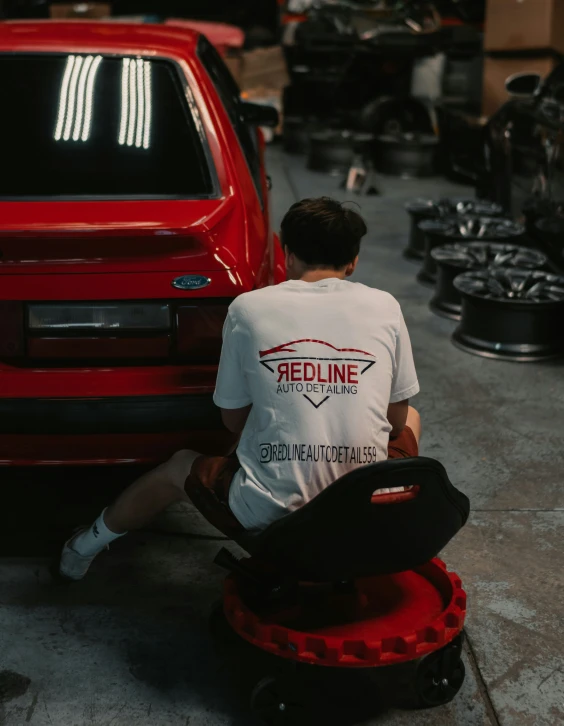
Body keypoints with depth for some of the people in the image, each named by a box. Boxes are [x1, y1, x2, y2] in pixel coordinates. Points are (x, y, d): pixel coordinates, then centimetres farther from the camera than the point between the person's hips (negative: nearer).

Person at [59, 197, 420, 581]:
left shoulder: (249, 308, -1)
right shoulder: (384, 307, 0)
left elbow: (233, 419, 7)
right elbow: (395, 419, 8)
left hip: (269, 515, 0)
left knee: (181, 465, 31)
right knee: (412, 418, 31)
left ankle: (88, 546, 49)